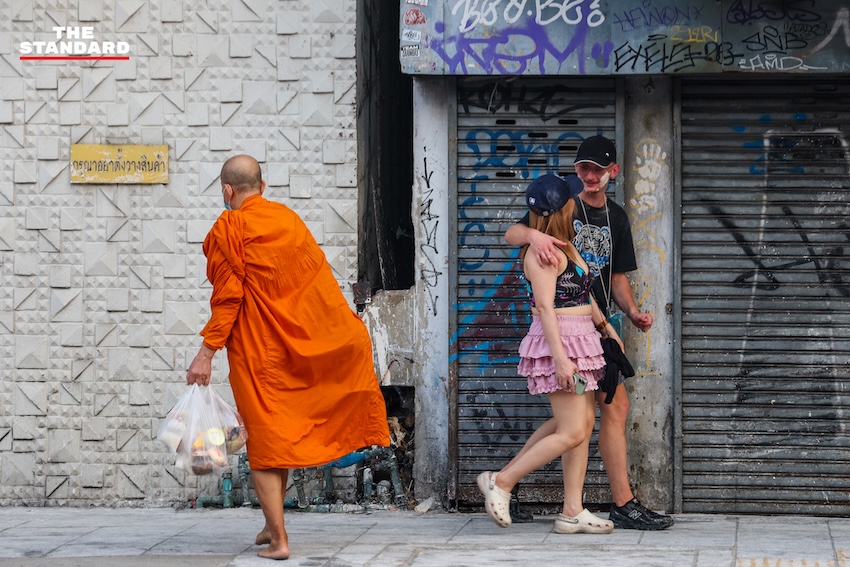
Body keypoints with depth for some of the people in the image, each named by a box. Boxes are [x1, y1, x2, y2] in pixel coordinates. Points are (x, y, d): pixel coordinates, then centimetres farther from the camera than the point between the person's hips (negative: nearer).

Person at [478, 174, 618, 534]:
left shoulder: (566, 248, 16)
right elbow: (544, 306, -21)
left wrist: (607, 329, 30)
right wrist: (560, 357, -25)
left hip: (579, 342, 10)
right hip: (559, 342, -10)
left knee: (584, 422, 6)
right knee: (572, 432, -10)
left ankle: (572, 512, 8)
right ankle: (501, 481, 0)